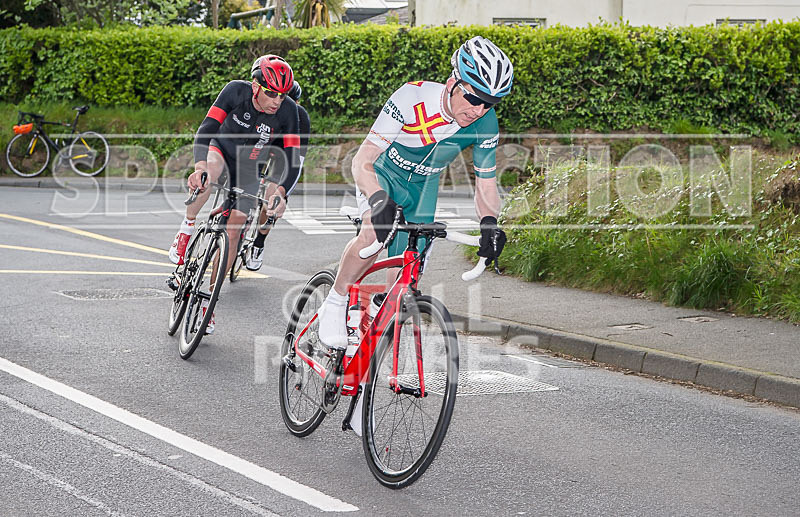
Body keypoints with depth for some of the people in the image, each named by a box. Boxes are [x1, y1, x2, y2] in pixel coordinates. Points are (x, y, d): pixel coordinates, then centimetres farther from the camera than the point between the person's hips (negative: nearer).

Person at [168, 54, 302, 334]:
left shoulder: (288, 111, -25)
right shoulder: (236, 91, -27)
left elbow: (292, 160, -25)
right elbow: (206, 129, -31)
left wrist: (280, 192, -43)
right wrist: (199, 166, -49)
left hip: (248, 171, 1)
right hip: (221, 150, -1)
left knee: (232, 233, -4)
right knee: (211, 170, -39)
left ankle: (207, 298, 10)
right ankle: (186, 230, -19)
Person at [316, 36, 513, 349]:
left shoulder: (486, 124, -22)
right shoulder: (413, 97, -35)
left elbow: (485, 183, -10)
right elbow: (362, 160, -37)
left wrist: (489, 223, -32)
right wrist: (379, 200, -56)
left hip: (423, 186, 4)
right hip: (383, 172, -4)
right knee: (376, 231, -33)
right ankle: (334, 306, -14)